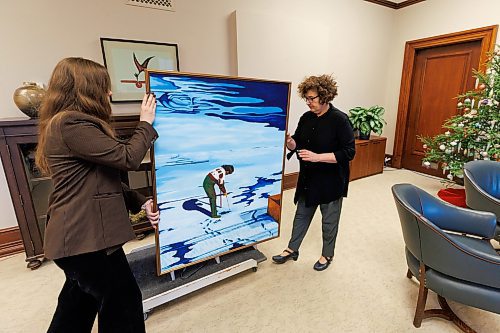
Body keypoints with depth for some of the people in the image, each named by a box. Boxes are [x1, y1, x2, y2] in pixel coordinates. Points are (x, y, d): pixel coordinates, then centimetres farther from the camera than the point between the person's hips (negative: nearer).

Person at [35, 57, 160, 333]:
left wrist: (140, 203, 4)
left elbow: (102, 180, 13)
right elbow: (127, 158, -24)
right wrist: (146, 123, -7)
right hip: (85, 236, -10)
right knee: (123, 299, 6)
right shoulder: (71, 124, -19)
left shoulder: (66, 123, 16)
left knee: (80, 301, 25)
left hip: (78, 234, 10)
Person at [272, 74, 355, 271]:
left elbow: (349, 152, -18)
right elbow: (296, 145, 7)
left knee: (329, 220, 14)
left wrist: (318, 157, -26)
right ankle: (292, 250, 36)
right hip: (308, 179, 6)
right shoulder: (306, 118, 1)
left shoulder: (340, 120, -16)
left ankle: (327, 255, 37)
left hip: (331, 181, -5)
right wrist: (289, 142, -17)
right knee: (301, 215, 18)